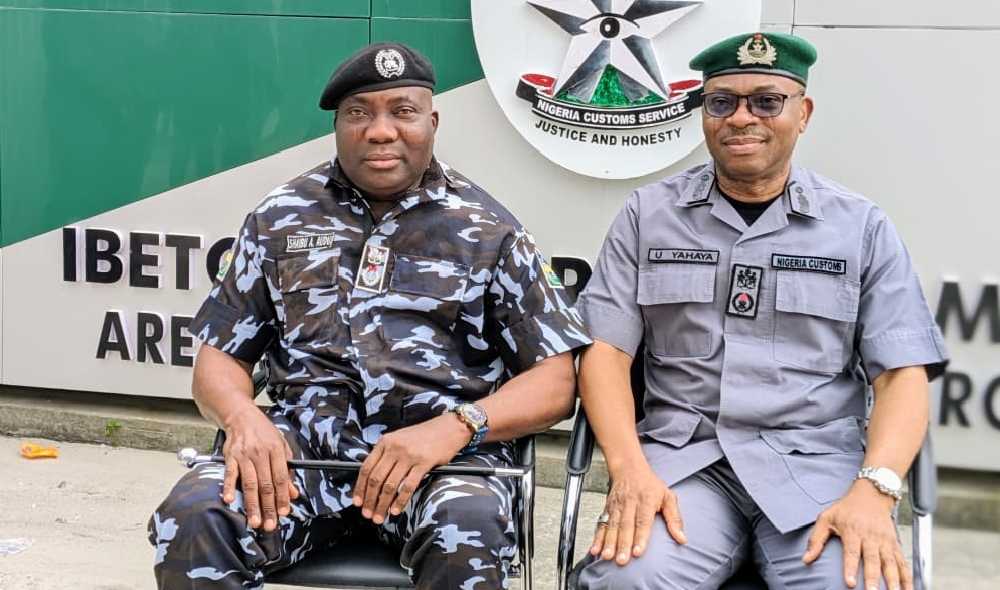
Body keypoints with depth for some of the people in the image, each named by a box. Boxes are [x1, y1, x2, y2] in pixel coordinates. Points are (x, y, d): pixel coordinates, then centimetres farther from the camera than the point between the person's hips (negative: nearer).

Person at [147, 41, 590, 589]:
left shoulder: (487, 229, 8)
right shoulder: (281, 216, 14)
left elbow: (555, 380, 3)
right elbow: (219, 358, 15)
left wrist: (454, 426, -16)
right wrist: (244, 417, -10)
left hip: (446, 449, -2)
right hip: (304, 441, 2)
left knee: (466, 538, -37)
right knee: (192, 518, -29)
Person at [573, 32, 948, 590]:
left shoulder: (863, 227, 7)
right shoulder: (649, 213, 10)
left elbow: (903, 374, 2)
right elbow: (606, 350, 3)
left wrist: (874, 489, -17)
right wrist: (630, 470, -14)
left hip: (817, 461, 0)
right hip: (682, 453, 0)